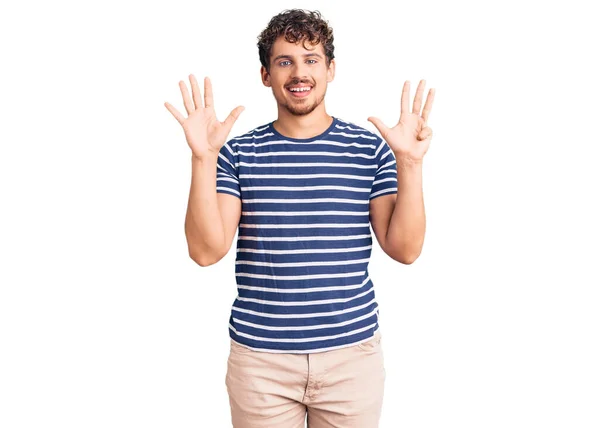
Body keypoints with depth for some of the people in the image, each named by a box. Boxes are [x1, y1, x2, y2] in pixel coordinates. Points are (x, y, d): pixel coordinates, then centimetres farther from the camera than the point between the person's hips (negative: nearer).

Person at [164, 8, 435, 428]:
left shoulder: (371, 149, -1)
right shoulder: (239, 153, -1)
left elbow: (405, 249, -5)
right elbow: (206, 251, -9)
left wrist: (409, 162, -16)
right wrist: (203, 158, -18)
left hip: (352, 354, 1)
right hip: (259, 357, 0)